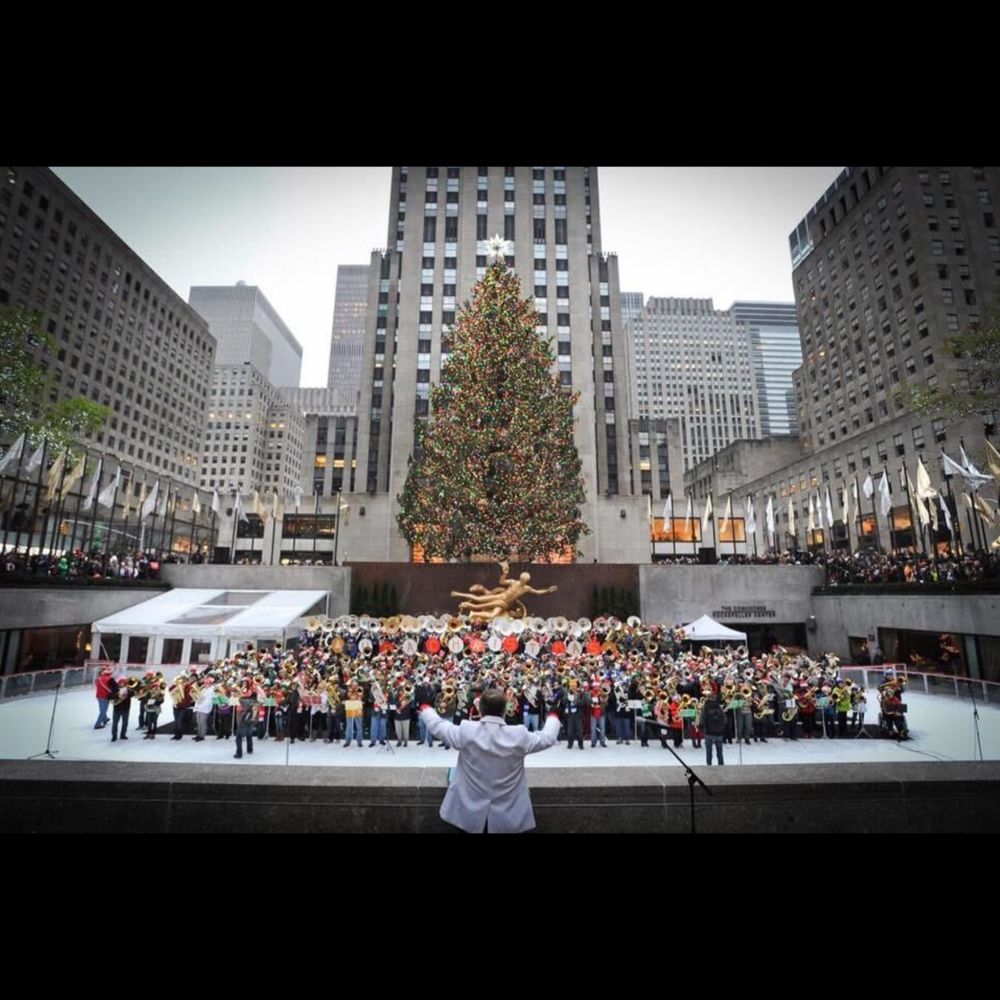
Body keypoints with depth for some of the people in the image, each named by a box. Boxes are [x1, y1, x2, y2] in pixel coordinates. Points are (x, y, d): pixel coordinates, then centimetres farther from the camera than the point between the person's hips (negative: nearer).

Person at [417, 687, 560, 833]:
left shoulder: (466, 732, -17)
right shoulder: (519, 735, -17)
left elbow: (436, 725, -1)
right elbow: (547, 737, 0)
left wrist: (425, 708, 19)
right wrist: (553, 716, 20)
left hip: (469, 814, 0)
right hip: (508, 817, 0)